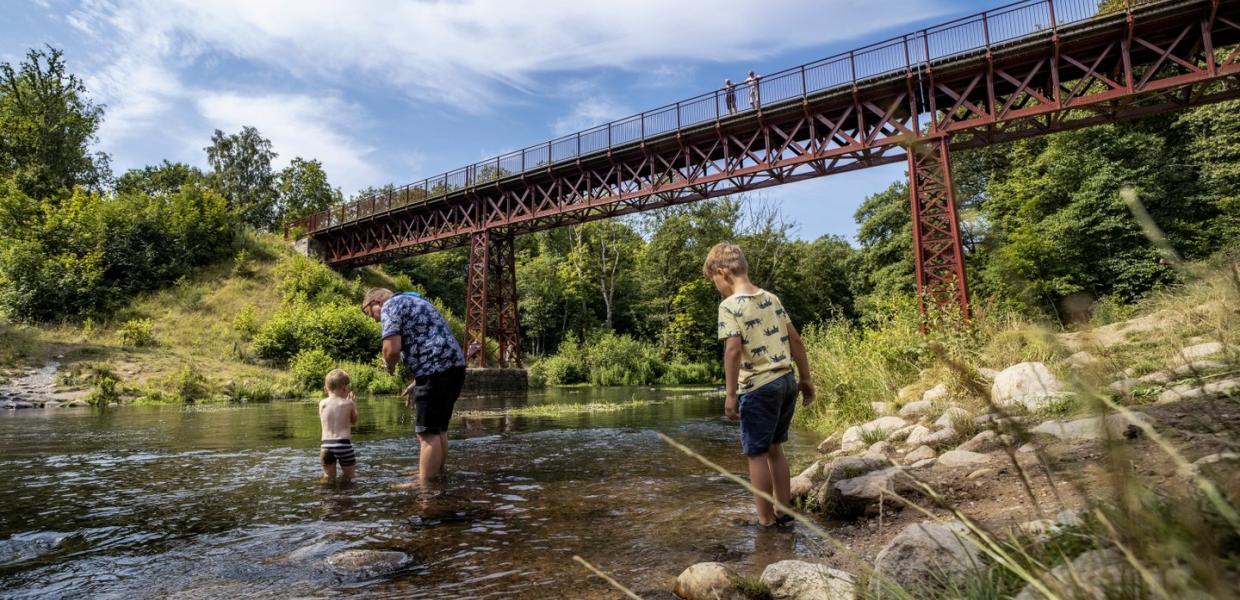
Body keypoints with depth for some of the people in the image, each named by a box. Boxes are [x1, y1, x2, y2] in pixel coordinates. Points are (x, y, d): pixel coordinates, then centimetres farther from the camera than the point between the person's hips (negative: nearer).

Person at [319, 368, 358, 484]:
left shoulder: (322, 403, 5)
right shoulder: (348, 403, -2)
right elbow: (354, 420, 14)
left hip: (325, 445, 3)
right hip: (343, 444, -3)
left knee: (328, 478, 18)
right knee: (348, 477, 11)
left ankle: (328, 478, -5)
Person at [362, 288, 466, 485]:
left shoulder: (390, 306, 0)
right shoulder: (415, 302, 29)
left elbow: (393, 348, -15)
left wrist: (389, 366, 6)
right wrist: (416, 383, 28)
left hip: (437, 371, -9)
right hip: (454, 367, 9)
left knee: (428, 432, -5)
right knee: (438, 429, 18)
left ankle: (425, 484, -1)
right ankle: (436, 474, 26)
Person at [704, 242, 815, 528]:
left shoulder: (729, 305, -10)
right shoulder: (771, 298, 10)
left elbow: (733, 349, -20)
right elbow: (795, 339, 11)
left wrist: (730, 394, -17)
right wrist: (806, 379, 17)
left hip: (759, 387, -7)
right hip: (786, 381, 7)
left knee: (757, 454, 5)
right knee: (775, 449, 20)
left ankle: (766, 521, 13)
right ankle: (785, 513, 27)